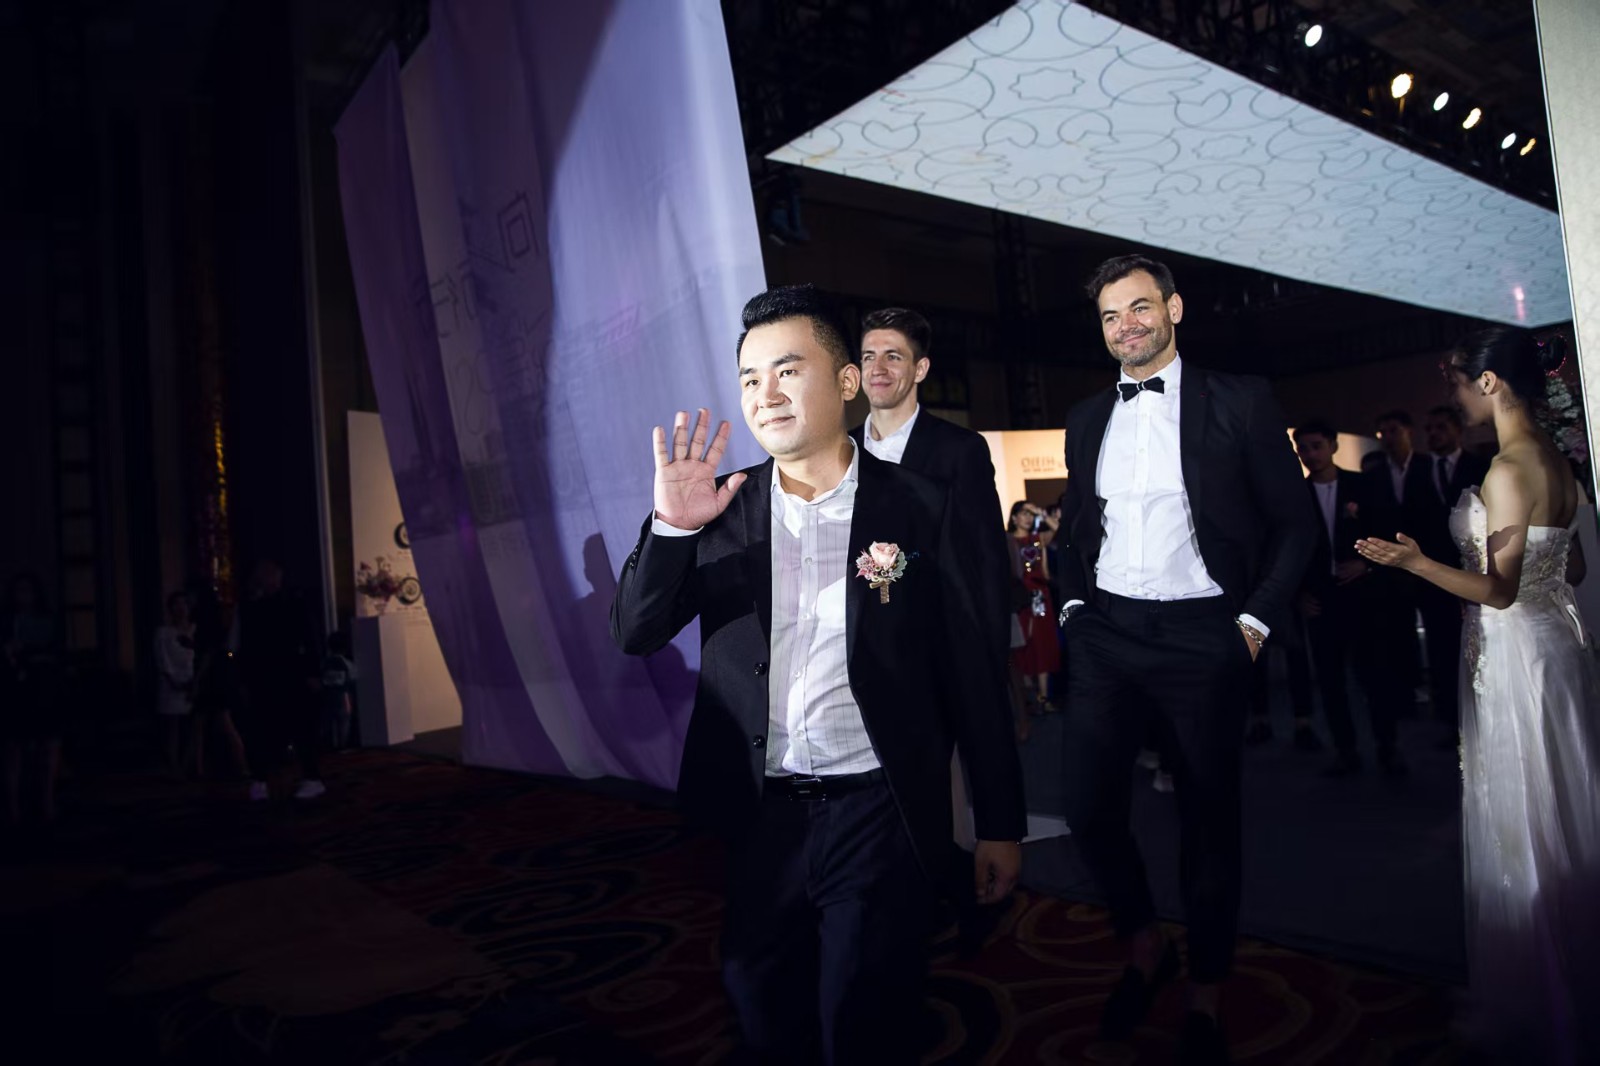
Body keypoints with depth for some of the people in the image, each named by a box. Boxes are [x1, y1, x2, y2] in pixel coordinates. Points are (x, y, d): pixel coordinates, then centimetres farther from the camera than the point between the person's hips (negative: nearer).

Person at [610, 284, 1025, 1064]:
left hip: (877, 815, -3)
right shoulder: (723, 510, 2)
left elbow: (972, 674, -3)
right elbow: (635, 634, -1)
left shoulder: (921, 509, -6)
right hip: (759, 816, 4)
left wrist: (1000, 823, 0)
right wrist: (671, 526, -18)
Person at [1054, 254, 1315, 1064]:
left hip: (1201, 634, -3)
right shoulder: (1086, 419, 11)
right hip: (1104, 633, 3)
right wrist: (1074, 605, 8)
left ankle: (1205, 999, 27)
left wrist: (1256, 620, -6)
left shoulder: (1239, 403, -1)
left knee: (1208, 818, 8)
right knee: (1088, 806, -1)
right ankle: (1144, 948, 27)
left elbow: (1294, 524, 0)